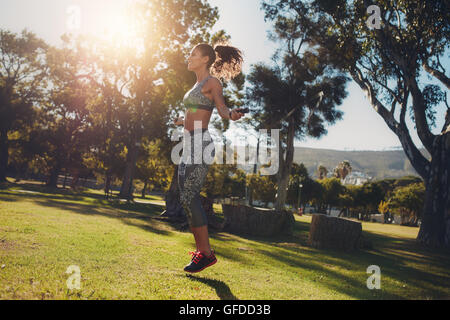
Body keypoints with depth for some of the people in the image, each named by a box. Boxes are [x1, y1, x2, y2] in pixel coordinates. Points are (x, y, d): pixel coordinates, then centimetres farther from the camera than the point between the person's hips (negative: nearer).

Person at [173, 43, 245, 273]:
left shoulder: (212, 82, -4)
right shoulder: (198, 84, 21)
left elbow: (222, 109, -13)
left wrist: (232, 114, -37)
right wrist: (182, 121, 48)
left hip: (200, 143, -9)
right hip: (189, 144, 9)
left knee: (189, 197, -14)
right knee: (187, 198, 5)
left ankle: (206, 253, -6)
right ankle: (201, 250, 12)